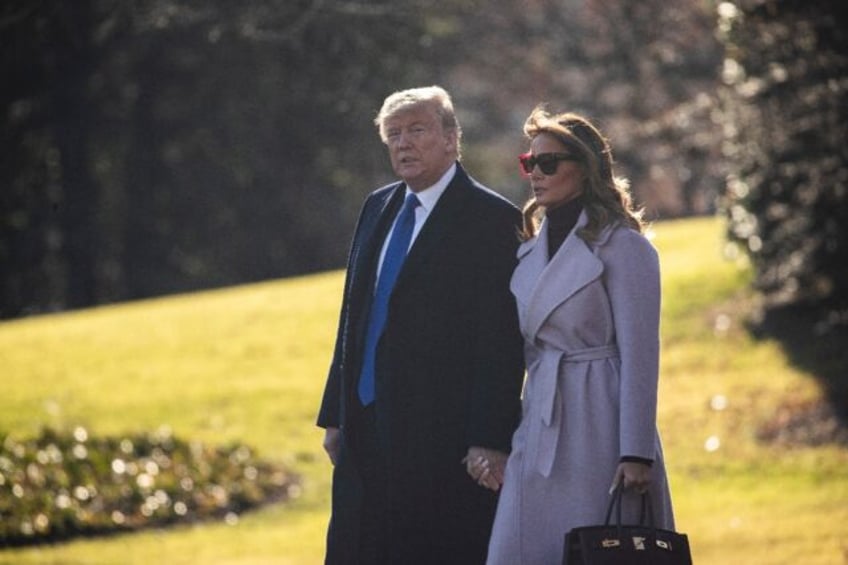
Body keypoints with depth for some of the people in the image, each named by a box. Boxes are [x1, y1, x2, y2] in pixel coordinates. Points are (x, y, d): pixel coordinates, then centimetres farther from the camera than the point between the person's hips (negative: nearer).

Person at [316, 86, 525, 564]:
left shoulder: (493, 219, -7)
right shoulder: (379, 208, 15)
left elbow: (503, 340, -12)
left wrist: (491, 439, -17)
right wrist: (335, 415, 13)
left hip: (443, 432, -7)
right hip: (369, 427, 7)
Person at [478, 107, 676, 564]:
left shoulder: (622, 246, -5)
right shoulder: (529, 253, 16)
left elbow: (639, 355, -9)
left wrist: (635, 453, -15)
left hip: (599, 430, -6)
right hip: (540, 434, 7)